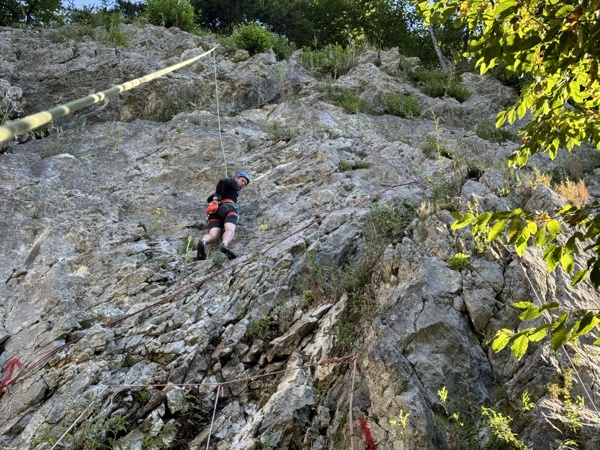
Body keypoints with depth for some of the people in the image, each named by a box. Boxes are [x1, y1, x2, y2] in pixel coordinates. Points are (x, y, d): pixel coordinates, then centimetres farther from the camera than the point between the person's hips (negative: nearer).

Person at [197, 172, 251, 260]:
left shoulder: (223, 190, 43)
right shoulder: (232, 182, 23)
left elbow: (209, 199, 49)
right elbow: (222, 181, 1)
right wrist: (217, 196, 8)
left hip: (215, 211, 6)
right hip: (228, 208, -5)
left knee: (212, 236, -19)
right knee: (230, 230, -30)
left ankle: (203, 242, -54)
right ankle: (224, 245, -64)